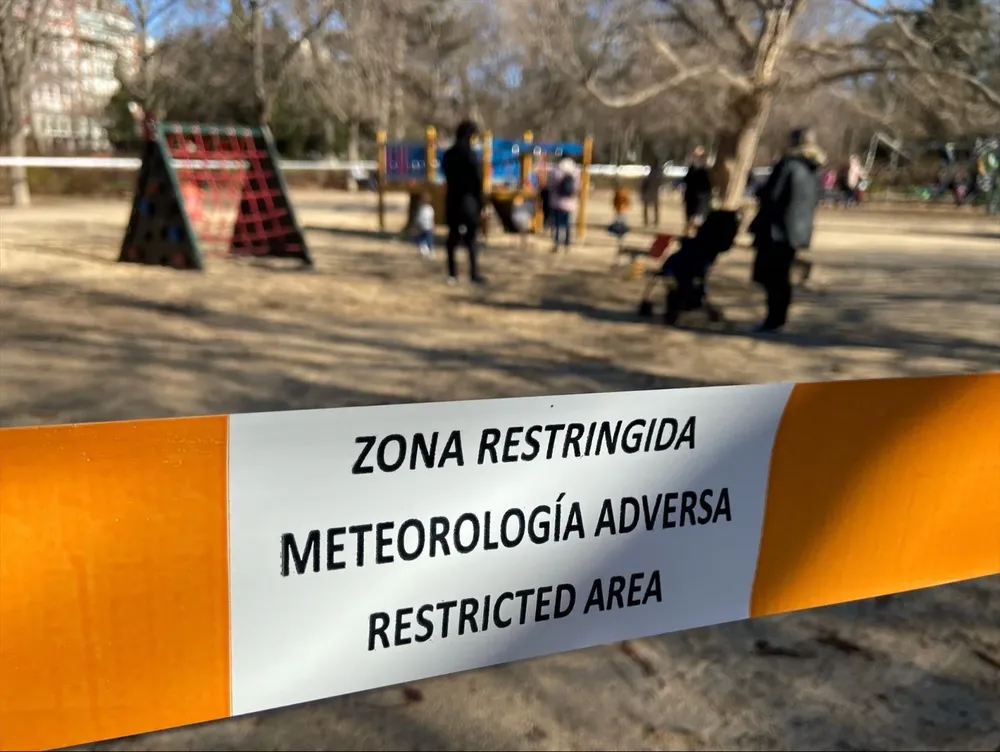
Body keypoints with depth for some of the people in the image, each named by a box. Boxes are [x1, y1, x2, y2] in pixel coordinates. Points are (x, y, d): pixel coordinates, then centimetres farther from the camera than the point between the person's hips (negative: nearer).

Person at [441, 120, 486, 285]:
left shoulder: (448, 155, 9)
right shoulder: (471, 154, -11)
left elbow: (448, 179, 12)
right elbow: (478, 182, -11)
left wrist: (455, 193, 13)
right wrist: (480, 204, -6)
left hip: (452, 201, 5)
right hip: (469, 201, -5)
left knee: (453, 238, 9)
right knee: (471, 239, -1)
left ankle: (452, 274, 9)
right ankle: (474, 275, -2)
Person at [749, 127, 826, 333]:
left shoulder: (788, 164, -13)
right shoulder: (814, 170, 10)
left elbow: (771, 195, -15)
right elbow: (814, 201, 15)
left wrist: (760, 191, 5)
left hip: (778, 229, -8)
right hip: (799, 230, 8)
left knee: (769, 276, -1)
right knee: (781, 276, 14)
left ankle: (774, 319, -1)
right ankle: (778, 318, 17)